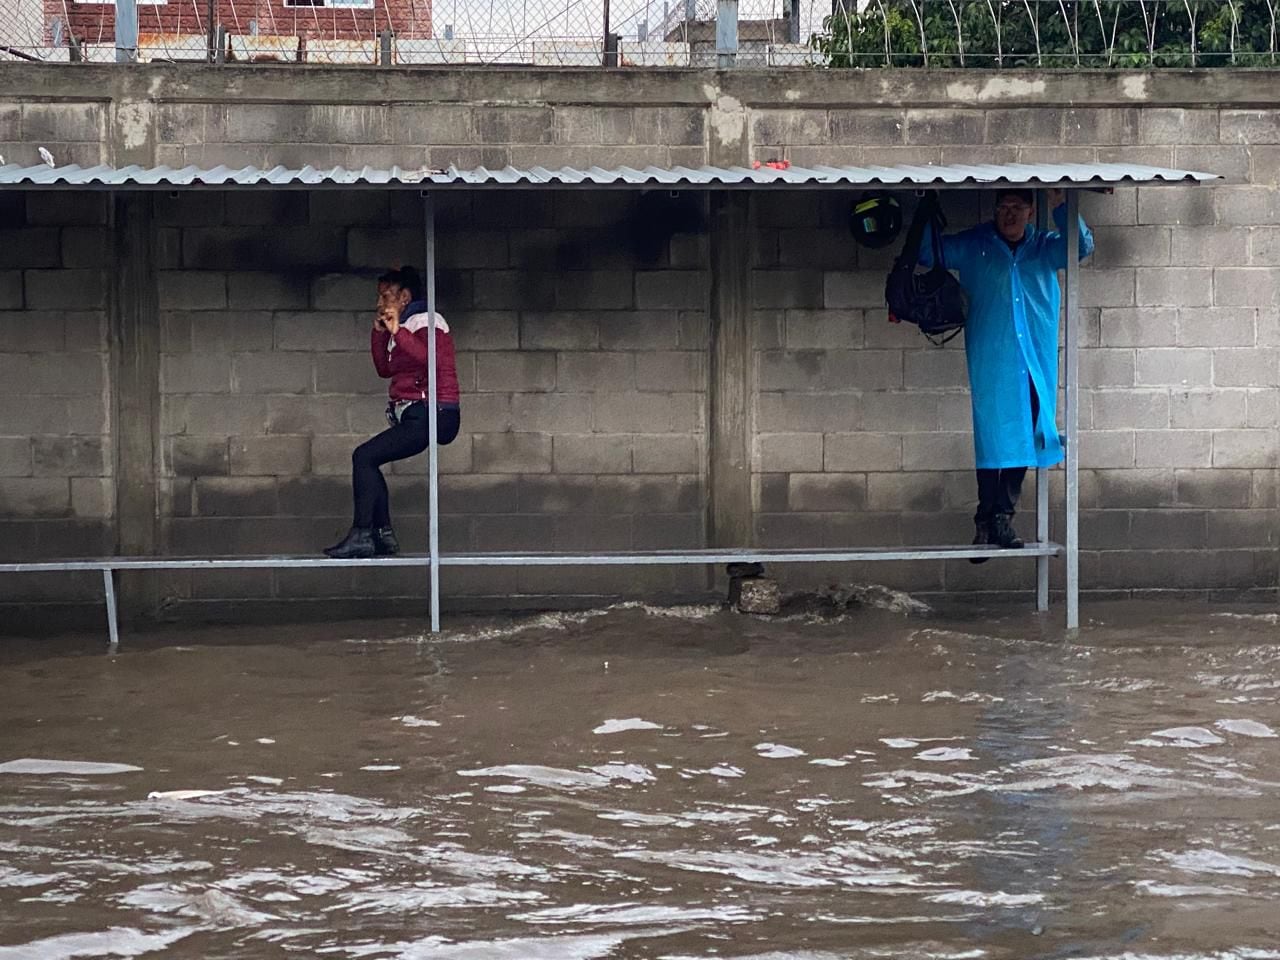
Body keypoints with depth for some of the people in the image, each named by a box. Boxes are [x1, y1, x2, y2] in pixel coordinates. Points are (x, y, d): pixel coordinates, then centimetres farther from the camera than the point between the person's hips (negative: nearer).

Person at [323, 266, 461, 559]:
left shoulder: (426, 321, -7)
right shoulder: (406, 326, 22)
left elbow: (432, 359, -24)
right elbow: (385, 369, 21)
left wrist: (398, 332, -23)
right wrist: (379, 332, 11)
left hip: (430, 414, -11)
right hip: (414, 416, 11)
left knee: (364, 457, -17)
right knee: (367, 459, 13)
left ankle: (361, 534, -18)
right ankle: (383, 535, 9)